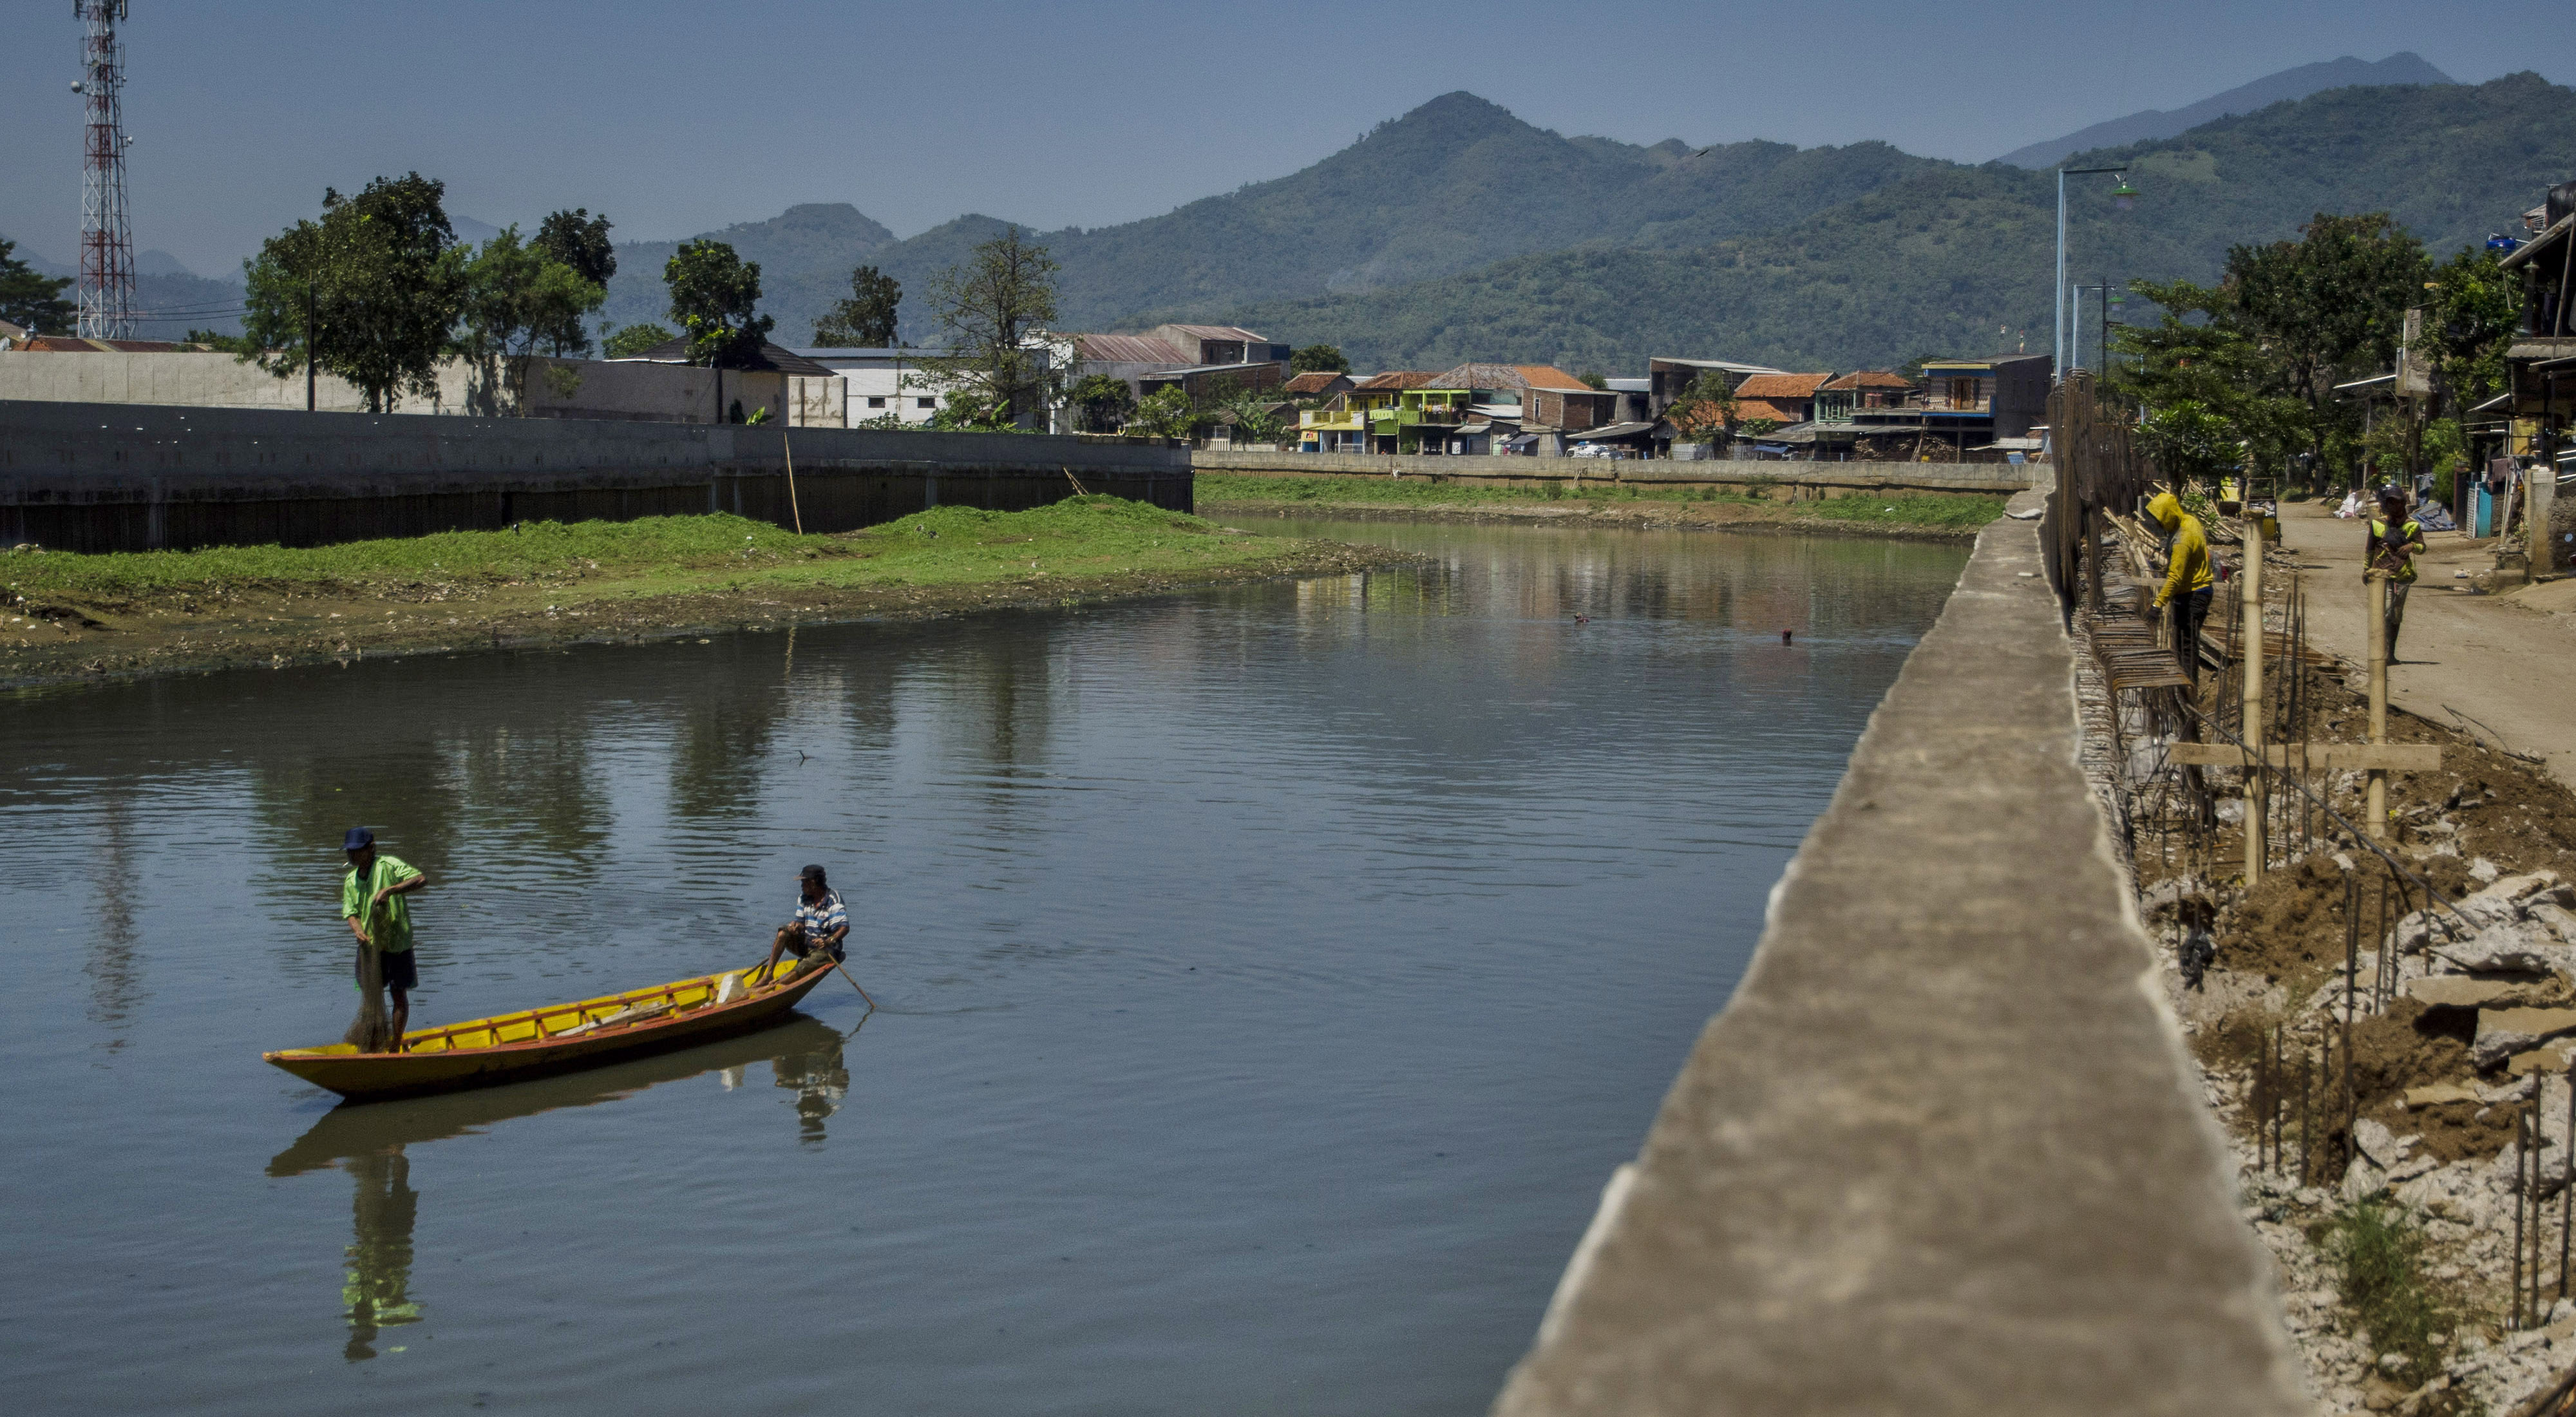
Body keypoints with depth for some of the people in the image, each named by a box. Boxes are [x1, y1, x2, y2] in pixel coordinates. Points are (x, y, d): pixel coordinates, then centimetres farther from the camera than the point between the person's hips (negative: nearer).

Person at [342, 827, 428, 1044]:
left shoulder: (388, 865, -9)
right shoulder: (351, 880, 10)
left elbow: (422, 879, -21)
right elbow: (351, 913, 2)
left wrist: (388, 890, -29)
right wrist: (359, 932, -20)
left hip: (397, 943, -5)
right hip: (369, 946, 5)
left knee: (399, 995, 5)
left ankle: (396, 1048, 13)